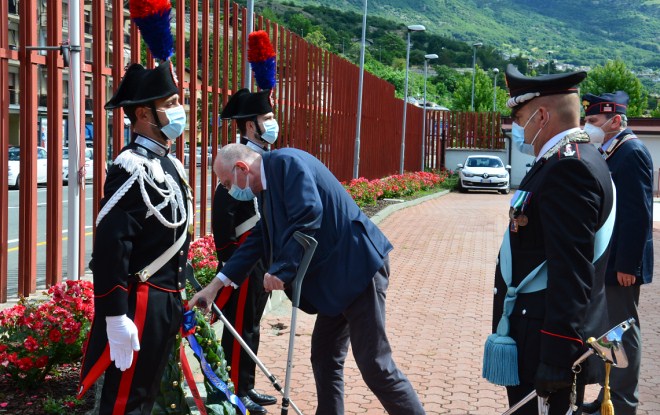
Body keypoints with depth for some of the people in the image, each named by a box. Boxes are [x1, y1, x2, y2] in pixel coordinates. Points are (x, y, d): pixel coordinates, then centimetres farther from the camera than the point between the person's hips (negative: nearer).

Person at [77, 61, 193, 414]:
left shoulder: (169, 163, 12)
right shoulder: (132, 169, -17)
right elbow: (109, 246, -23)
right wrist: (115, 317, -24)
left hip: (166, 301, 9)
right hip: (140, 304, -9)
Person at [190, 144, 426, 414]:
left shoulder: (286, 161, -14)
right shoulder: (270, 181, 16)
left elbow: (309, 216, -26)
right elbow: (259, 239, 20)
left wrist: (282, 269, -20)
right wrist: (217, 284, 18)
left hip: (358, 267, -10)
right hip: (336, 274, 10)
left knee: (375, 366, -7)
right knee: (325, 359, 13)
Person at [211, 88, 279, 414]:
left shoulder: (263, 158, 12)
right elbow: (223, 212, -21)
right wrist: (229, 260, -20)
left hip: (263, 256, 9)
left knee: (251, 324, 15)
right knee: (239, 325, -1)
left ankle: (247, 387, 25)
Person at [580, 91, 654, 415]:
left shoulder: (631, 152, -17)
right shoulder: (610, 152, 12)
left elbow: (638, 214, -21)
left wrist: (627, 264, -22)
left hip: (620, 264, -9)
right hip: (605, 261, 9)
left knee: (623, 332, 0)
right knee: (609, 330, 16)